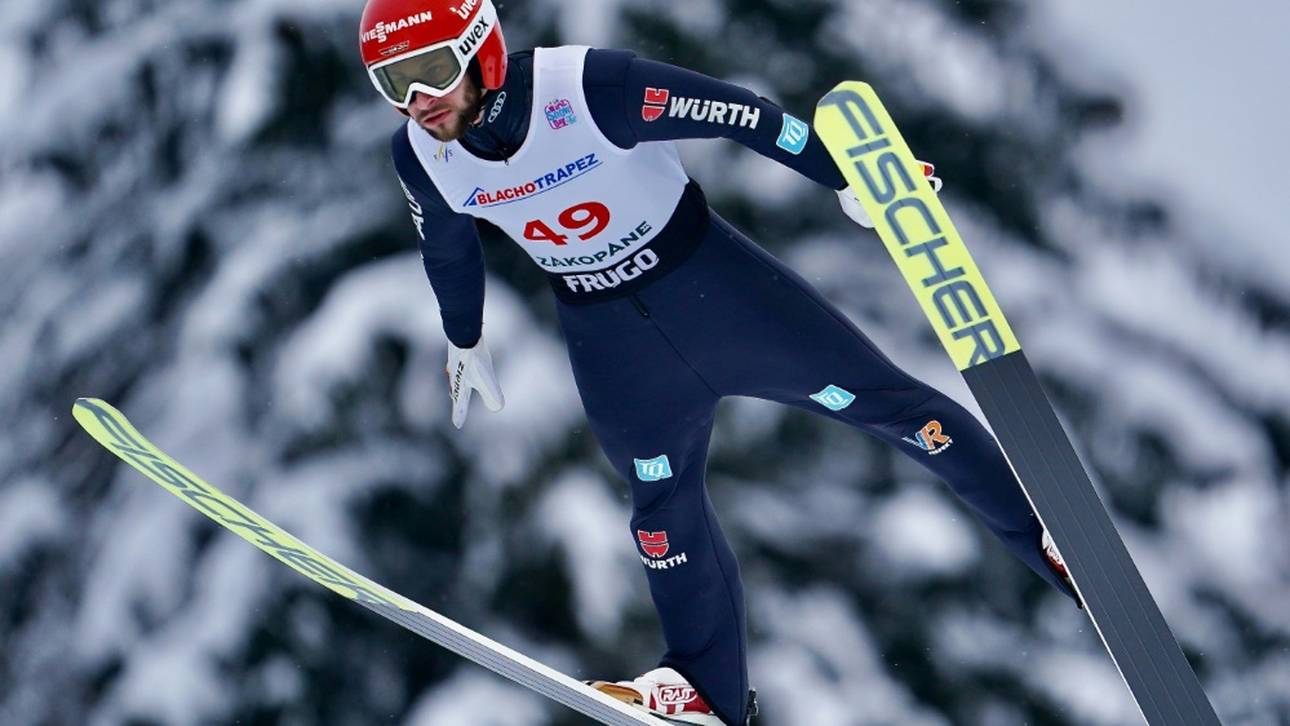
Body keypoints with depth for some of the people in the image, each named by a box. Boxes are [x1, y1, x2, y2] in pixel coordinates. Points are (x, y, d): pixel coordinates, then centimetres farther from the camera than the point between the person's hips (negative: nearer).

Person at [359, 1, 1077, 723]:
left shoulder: (587, 87, -29)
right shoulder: (421, 157, -12)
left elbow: (740, 115, -22)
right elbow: (448, 252, 10)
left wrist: (848, 179, -17)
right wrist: (466, 344, 24)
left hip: (711, 280, -4)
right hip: (606, 334, 4)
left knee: (884, 402, -2)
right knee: (664, 501, 10)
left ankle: (1046, 533, 11)